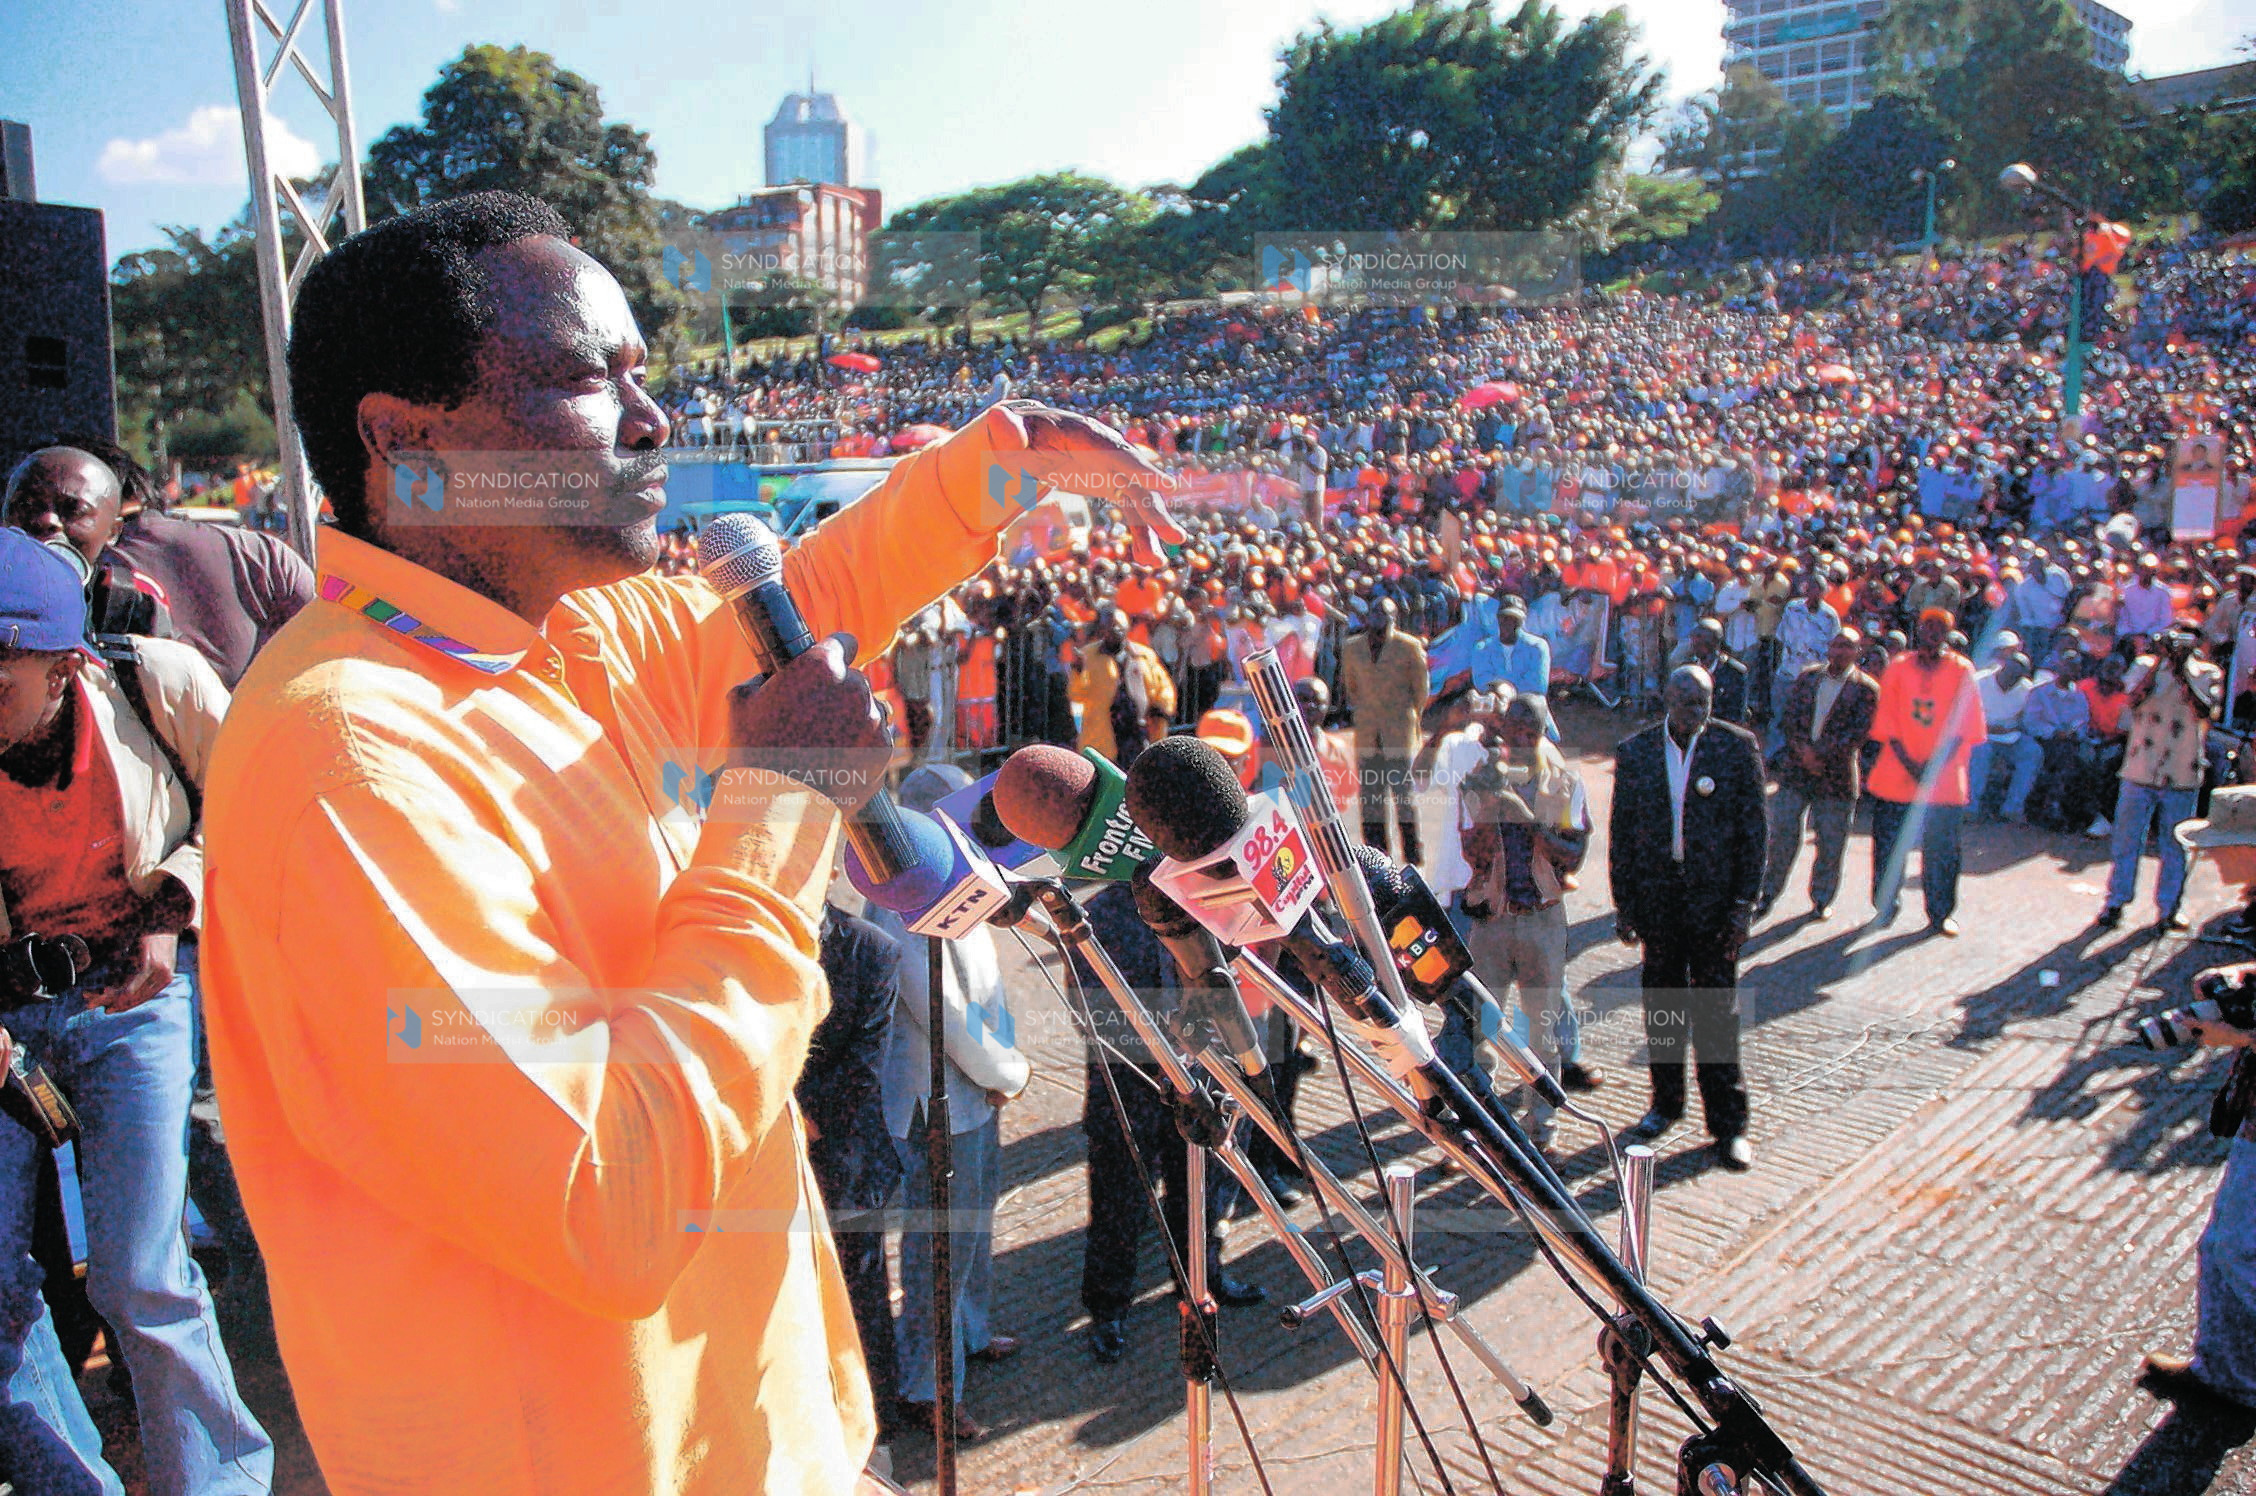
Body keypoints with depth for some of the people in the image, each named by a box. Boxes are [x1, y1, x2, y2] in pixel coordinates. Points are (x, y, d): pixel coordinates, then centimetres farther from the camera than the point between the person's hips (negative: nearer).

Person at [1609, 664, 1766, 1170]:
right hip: (1657, 899, 2)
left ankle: (1728, 1123, 13)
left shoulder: (1737, 746, -2)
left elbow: (1753, 830, -1)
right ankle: (1666, 1103, 30)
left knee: (1717, 1014, 2)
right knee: (1662, 1008, 12)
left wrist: (1744, 903, -6)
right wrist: (1624, 905, 4)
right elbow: (1621, 833, 7)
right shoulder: (1634, 752, 3)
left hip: (1714, 899, -2)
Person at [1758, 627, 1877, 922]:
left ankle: (1822, 900, 22)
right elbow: (1789, 715, 3)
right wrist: (1802, 748, -13)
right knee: (1783, 834, 5)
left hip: (1837, 776, -2)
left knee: (1831, 843, 6)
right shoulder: (1807, 677, 8)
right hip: (1795, 770, 2)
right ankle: (1769, 893, 19)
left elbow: (1857, 732, -10)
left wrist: (1821, 754, -17)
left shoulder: (1866, 689, -3)